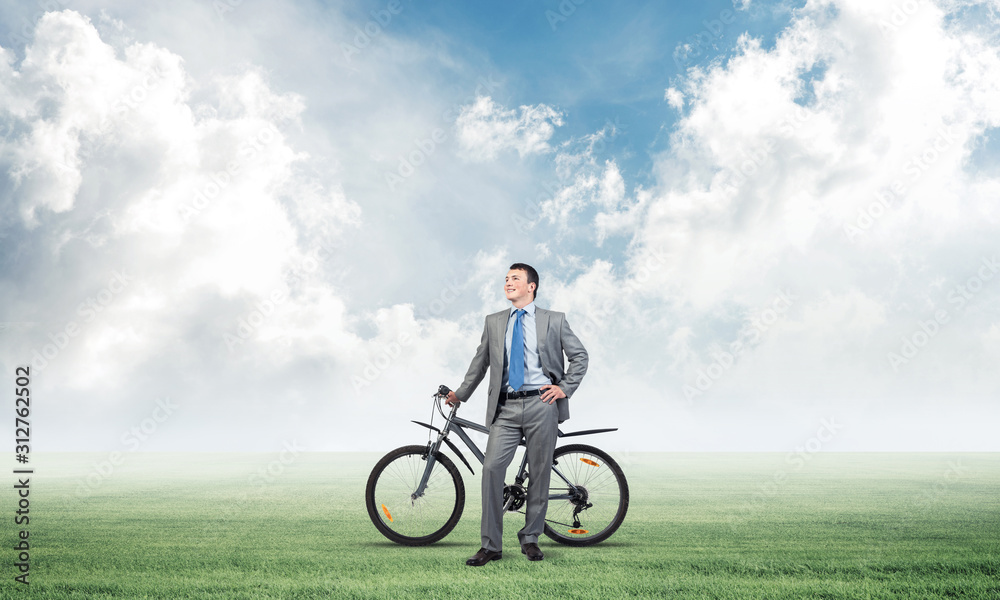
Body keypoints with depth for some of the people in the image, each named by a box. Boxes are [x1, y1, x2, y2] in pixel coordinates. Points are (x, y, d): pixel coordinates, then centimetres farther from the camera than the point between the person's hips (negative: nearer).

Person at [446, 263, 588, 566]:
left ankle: (530, 538, 18)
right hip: (506, 408, 1)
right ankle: (491, 545, -4)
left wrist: (565, 387, 2)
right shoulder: (494, 322, 14)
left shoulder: (554, 320, 8)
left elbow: (580, 355, 12)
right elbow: (480, 361, 24)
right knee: (491, 468, -12)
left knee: (539, 473, 3)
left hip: (541, 406, -1)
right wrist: (461, 393, 27)